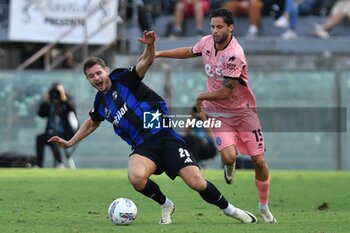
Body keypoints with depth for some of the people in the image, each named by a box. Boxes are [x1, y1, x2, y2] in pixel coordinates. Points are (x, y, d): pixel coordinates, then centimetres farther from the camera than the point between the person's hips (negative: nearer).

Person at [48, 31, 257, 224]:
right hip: (143, 147, 4)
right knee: (136, 177, -32)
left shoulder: (123, 79, 0)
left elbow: (147, 61, -16)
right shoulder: (101, 102, 15)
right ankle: (166, 205, -2)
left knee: (197, 183, -17)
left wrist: (150, 45, -37)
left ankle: (229, 209, 11)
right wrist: (69, 143, 37)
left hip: (165, 135, -4)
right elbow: (92, 123, 37)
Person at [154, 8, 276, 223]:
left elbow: (225, 92, -22)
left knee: (259, 161, -3)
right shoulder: (207, 42, -6)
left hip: (243, 111, -3)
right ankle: (230, 166, 20)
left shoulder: (235, 55, -24)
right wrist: (158, 53, 15)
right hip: (218, 113, 3)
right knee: (229, 157, -20)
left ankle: (264, 207, 17)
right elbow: (189, 52, 19)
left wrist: (201, 97, -6)